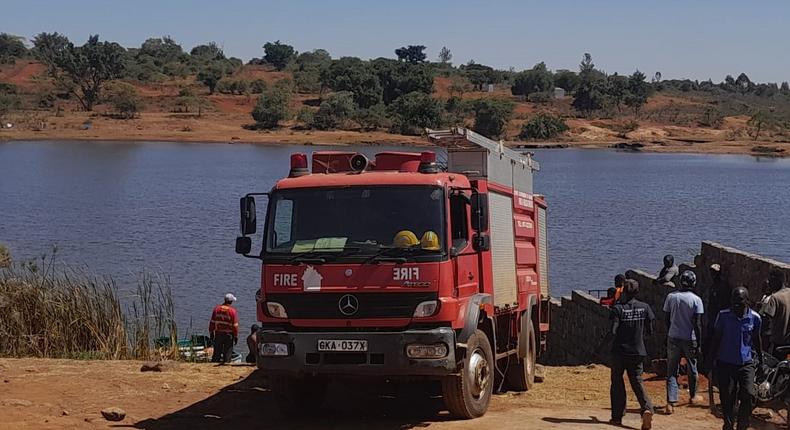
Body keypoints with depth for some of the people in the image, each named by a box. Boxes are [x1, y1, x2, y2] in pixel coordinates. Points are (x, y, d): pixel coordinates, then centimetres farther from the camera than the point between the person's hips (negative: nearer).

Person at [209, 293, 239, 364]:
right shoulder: (232, 311, -10)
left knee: (217, 351, 10)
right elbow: (235, 325, -8)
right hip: (228, 335, -3)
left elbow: (212, 322, 4)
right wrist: (236, 336, 0)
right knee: (228, 352, 3)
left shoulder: (217, 308, 1)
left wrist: (211, 332, 12)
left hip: (218, 334, 3)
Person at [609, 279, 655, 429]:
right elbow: (650, 331, 4)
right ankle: (647, 408, -17)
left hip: (619, 351, -2)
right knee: (637, 381, 8)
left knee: (617, 383, 10)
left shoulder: (618, 308, -9)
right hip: (637, 352, 3)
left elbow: (613, 331, -15)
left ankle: (617, 416, 11)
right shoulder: (644, 307, 1)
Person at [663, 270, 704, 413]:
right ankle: (693, 396, 38)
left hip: (673, 337, 1)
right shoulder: (696, 300, -10)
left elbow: (667, 319, 5)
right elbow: (697, 324, -12)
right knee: (692, 369, 19)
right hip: (690, 339, -1)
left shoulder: (671, 297, -2)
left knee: (672, 370, 2)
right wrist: (699, 344, -6)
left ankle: (671, 402, -9)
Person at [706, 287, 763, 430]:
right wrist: (712, 359, 4)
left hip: (746, 363, 0)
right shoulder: (724, 315, -4)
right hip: (725, 363, 0)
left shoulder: (754, 318, -2)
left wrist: (760, 361, 18)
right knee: (727, 398, 1)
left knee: (748, 395, -12)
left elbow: (757, 340, 12)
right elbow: (716, 338, 5)